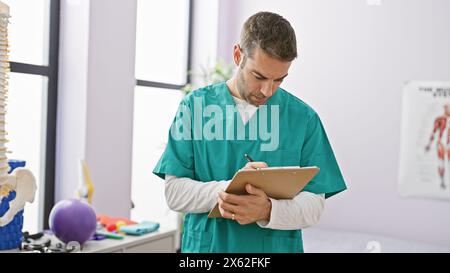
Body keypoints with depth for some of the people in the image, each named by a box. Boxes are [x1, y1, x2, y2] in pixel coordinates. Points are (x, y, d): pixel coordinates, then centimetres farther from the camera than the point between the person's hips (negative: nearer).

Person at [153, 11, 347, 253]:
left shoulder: (303, 118, -7)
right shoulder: (195, 105, -6)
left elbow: (314, 205, -7)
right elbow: (174, 192, -7)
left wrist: (267, 210, -27)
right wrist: (228, 189, -24)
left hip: (276, 246, 0)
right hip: (205, 244, 0)